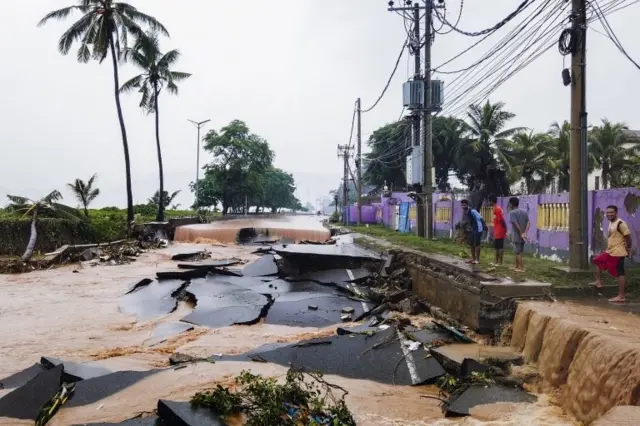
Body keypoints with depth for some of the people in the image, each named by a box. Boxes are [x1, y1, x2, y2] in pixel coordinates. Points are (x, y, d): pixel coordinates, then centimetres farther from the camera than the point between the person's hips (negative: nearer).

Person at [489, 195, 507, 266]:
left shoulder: (496, 209, -17)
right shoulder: (498, 208, 14)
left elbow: (502, 220, -19)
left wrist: (505, 230, -14)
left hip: (499, 232, -10)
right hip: (498, 232, 10)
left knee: (500, 247, -4)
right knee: (497, 247, 14)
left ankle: (500, 262, 0)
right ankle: (496, 261, 20)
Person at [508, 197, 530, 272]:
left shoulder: (512, 213, -10)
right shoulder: (524, 212, 10)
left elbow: (516, 225, -19)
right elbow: (528, 223, -1)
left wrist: (521, 234, -15)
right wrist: (525, 233, -10)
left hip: (517, 236, -7)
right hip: (522, 236, 7)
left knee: (518, 253, 1)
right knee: (519, 252, 17)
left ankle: (521, 268, 2)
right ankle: (517, 267, 26)